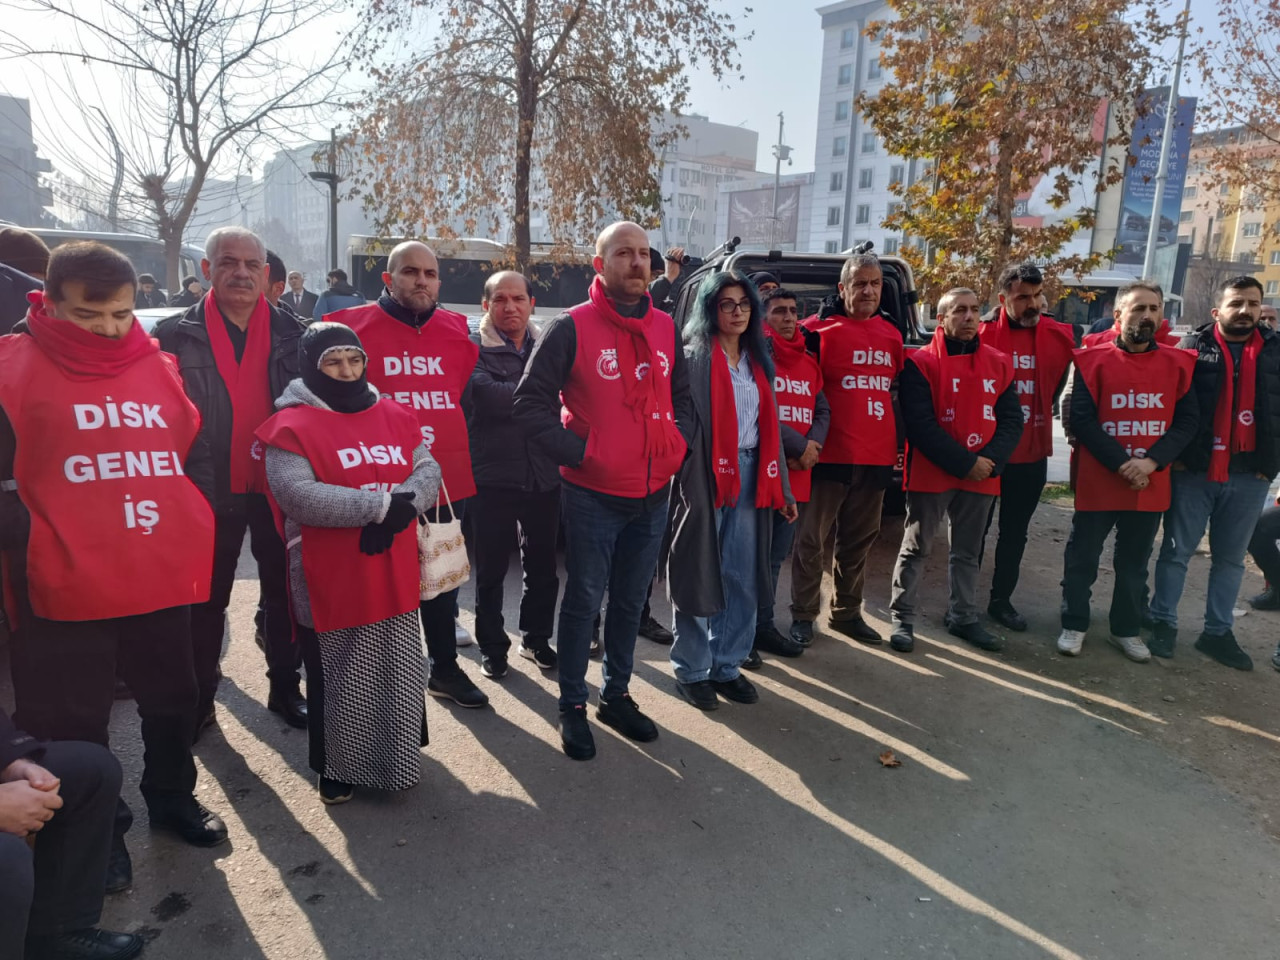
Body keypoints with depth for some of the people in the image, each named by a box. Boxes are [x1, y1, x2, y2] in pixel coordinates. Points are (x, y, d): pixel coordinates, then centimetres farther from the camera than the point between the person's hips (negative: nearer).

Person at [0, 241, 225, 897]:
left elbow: (195, 453, 15)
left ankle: (171, 798, 41)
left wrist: (191, 528, 7)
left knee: (173, 699, 19)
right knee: (74, 720, 11)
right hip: (65, 587, -4)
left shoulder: (158, 365, 7)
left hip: (163, 577, 4)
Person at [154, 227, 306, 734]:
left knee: (283, 593, 12)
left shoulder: (292, 334, 2)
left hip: (279, 486, 1)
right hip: (211, 488, -1)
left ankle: (285, 688, 29)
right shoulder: (177, 334, -2)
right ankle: (199, 699, 27)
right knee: (206, 599, 11)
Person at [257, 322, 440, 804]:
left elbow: (428, 471, 2)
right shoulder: (292, 425, -9)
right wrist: (382, 504, -24)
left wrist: (401, 506, -19)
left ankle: (396, 761, 35)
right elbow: (297, 496, -22)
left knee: (400, 675, 16)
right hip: (332, 579, -5)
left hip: (394, 574, 5)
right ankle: (337, 769, 31)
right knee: (338, 680, 11)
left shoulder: (395, 416, 9)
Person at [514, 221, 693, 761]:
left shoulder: (665, 328, 8)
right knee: (584, 600, 6)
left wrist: (678, 442, 3)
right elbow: (530, 402, -10)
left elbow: (682, 395, 19)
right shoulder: (572, 328, -10)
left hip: (653, 493, 6)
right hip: (592, 494, -5)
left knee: (630, 601, 16)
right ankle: (572, 706, 22)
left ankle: (616, 695, 33)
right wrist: (577, 452, -16)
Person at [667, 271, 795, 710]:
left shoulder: (756, 359, 15)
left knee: (742, 578, 10)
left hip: (750, 477, 6)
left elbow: (768, 426, 17)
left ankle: (728, 666, 24)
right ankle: (691, 670, 17)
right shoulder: (694, 358, -5)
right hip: (705, 477, -6)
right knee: (700, 575, 2)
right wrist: (687, 477, -22)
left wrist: (781, 487, 15)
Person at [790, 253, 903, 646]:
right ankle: (803, 616, 12)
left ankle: (847, 613, 26)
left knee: (860, 539, 13)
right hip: (831, 453, -5)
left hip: (876, 455, 5)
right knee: (812, 538, 0)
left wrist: (898, 443, 20)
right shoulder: (821, 330, -4)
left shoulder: (891, 335, 13)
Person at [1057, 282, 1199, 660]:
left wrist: (1152, 461, -15)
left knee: (1134, 562, 15)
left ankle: (1127, 630, 29)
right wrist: (1122, 463, -17)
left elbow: (1188, 419, 0)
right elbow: (1080, 419, -10)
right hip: (1097, 482, -3)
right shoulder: (1094, 360, -5)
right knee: (1082, 558, 6)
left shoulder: (1177, 363, 4)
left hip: (1152, 484, 3)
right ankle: (1074, 625, 22)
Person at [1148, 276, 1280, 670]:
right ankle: (1163, 622, 16)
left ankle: (1218, 632, 22)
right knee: (1177, 550, 5)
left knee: (1231, 558, 11)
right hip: (1193, 471, -3)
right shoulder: (1193, 348, -1)